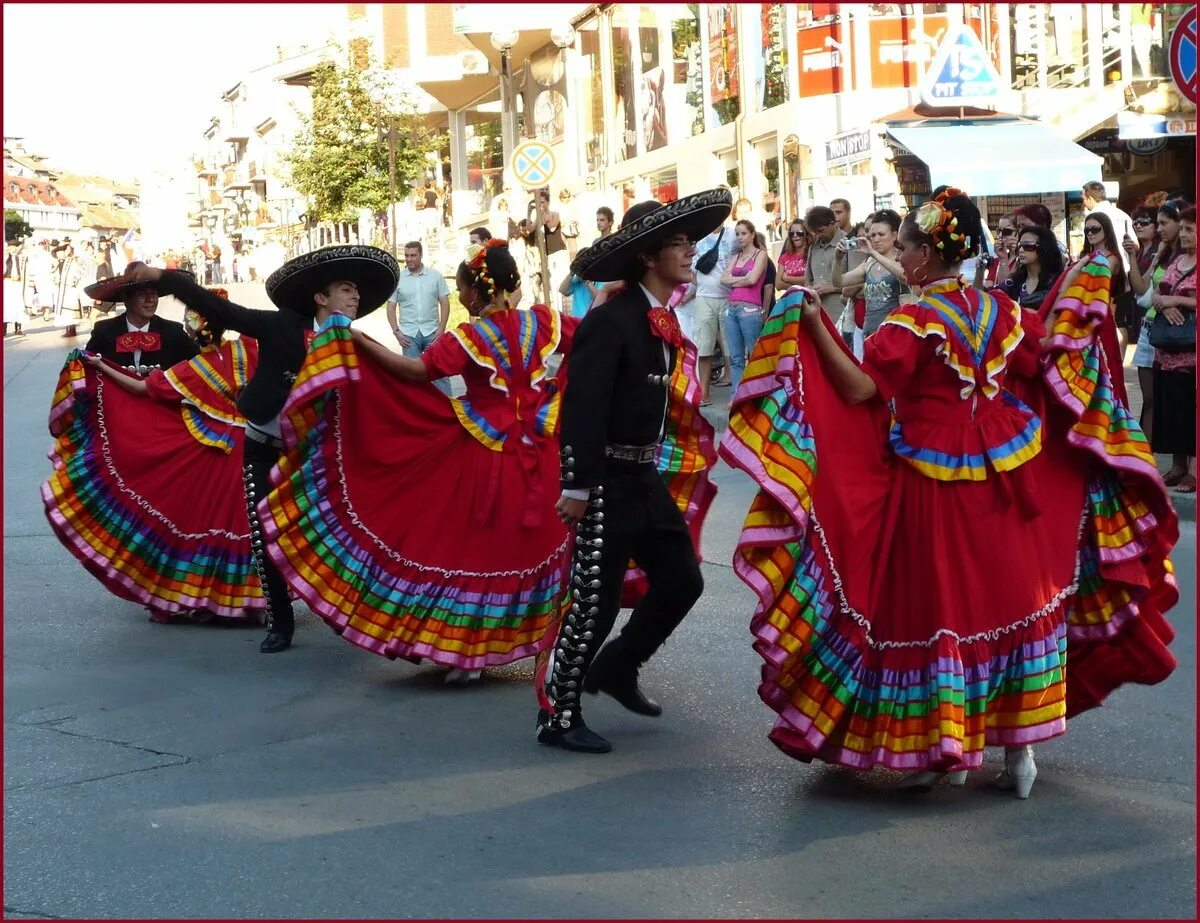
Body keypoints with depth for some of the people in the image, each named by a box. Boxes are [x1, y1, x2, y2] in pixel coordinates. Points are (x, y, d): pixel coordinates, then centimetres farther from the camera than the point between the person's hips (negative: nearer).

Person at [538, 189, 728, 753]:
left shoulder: (664, 322, 9)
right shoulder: (611, 320, -18)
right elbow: (582, 409, -21)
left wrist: (658, 470, 16)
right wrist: (577, 488, -22)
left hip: (649, 478, 9)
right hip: (609, 482, -9)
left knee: (681, 581, 12)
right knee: (596, 601, -3)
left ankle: (615, 669, 31)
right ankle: (558, 717, 11)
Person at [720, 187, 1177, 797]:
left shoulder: (913, 322, -14)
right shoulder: (1002, 311, 3)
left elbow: (861, 388, -21)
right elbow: (1047, 368, 10)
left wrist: (815, 328, -20)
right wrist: (1075, 311, 20)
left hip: (934, 486, -5)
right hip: (1004, 484, 5)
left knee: (937, 605, 5)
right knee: (1008, 596, 12)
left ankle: (943, 750, 11)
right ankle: (1019, 745, 16)